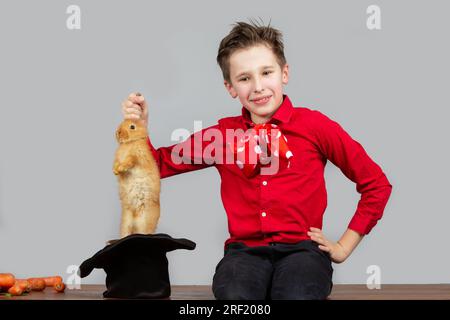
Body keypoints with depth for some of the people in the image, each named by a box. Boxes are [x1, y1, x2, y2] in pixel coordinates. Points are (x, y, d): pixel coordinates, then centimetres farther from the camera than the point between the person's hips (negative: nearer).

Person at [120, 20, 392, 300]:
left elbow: (377, 184, 8)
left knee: (296, 295, -37)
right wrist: (139, 127, 2)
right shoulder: (221, 134, 11)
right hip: (245, 249, 2)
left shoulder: (315, 125, 3)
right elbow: (159, 164, 21)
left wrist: (344, 246, 5)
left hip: (301, 247, -1)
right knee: (235, 297, -34)